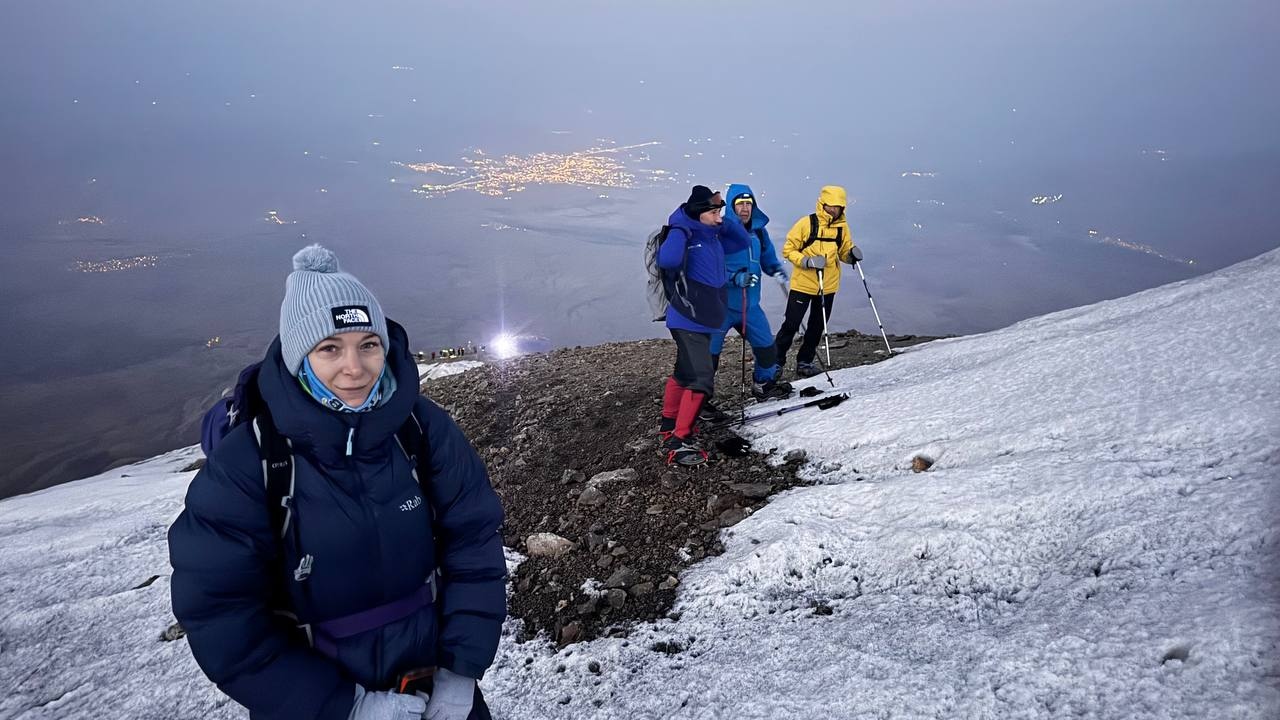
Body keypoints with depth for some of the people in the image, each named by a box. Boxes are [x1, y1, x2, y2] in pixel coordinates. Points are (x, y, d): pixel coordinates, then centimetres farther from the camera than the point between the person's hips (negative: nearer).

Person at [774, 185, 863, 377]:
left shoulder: (842, 226, 4)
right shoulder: (806, 223, -10)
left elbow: (843, 252, 13)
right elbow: (788, 249, -8)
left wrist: (852, 254, -10)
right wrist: (807, 261, -22)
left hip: (828, 286, 5)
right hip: (803, 283, -5)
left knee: (817, 326, 12)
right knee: (791, 324, -5)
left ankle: (804, 362, 25)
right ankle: (775, 361, 7)